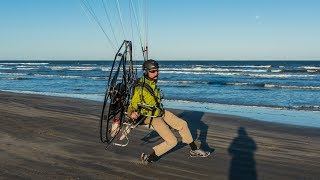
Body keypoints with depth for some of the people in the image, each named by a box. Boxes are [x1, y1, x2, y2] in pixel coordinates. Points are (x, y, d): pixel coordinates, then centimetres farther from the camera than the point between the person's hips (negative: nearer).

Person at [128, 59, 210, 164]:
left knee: (182, 124, 11)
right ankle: (148, 158, 5)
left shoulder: (152, 82, -5)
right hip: (153, 118, -8)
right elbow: (132, 107, -21)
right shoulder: (140, 89, -29)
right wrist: (132, 115, -38)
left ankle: (194, 150, 27)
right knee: (172, 141, -9)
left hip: (161, 112, 8)